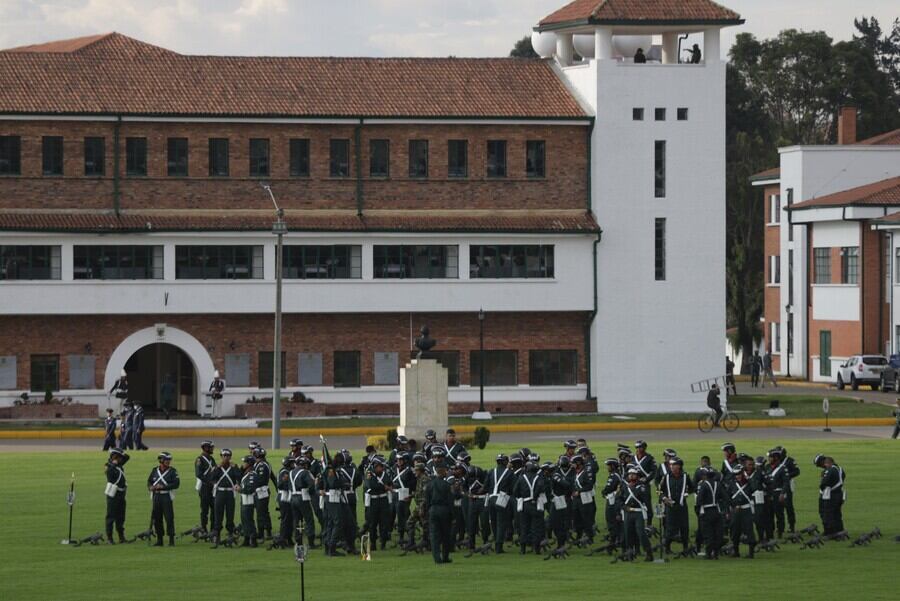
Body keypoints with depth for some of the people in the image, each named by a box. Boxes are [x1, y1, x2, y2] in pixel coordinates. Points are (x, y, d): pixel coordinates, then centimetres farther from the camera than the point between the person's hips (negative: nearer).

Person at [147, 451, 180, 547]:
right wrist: (150, 487, -7)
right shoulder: (154, 471, 11)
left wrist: (163, 486, -16)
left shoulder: (172, 471, -1)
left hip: (166, 497, -4)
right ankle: (159, 540, 15)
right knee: (156, 519, 6)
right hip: (156, 497, 4)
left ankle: (171, 540, -3)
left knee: (169, 518, -8)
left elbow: (176, 484, -10)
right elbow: (149, 481, 17)